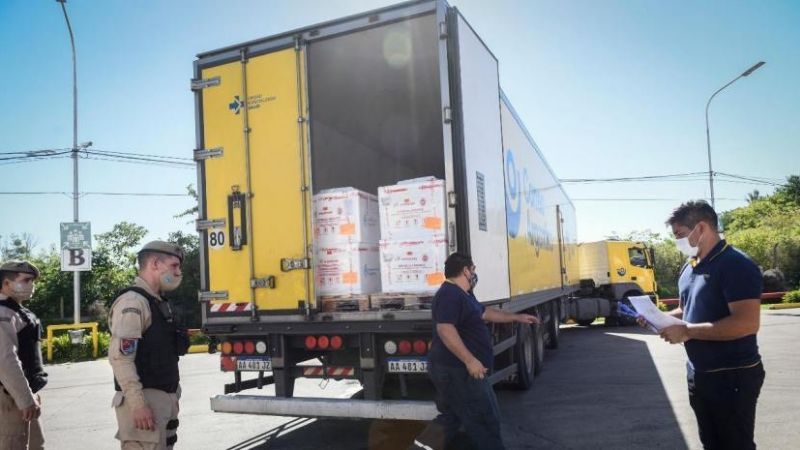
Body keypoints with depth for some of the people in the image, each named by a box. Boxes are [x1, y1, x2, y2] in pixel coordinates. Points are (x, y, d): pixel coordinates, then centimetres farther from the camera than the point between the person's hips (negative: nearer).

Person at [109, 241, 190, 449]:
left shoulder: (158, 303, 15)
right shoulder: (132, 302, -14)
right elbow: (119, 357, -21)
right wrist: (137, 404, -24)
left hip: (164, 398, 9)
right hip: (145, 400, -9)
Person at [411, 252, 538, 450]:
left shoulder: (464, 295, 16)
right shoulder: (450, 295, -20)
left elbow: (485, 313, 29)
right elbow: (445, 329, -31)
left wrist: (517, 317, 31)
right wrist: (470, 360, -32)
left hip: (455, 368, 11)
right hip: (457, 370, -11)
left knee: (451, 417, 17)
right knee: (485, 419, 2)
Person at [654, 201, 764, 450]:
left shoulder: (735, 265, -19)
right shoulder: (689, 268, 9)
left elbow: (747, 323, -28)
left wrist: (687, 331, -25)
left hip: (733, 376, -9)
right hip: (699, 373, 9)